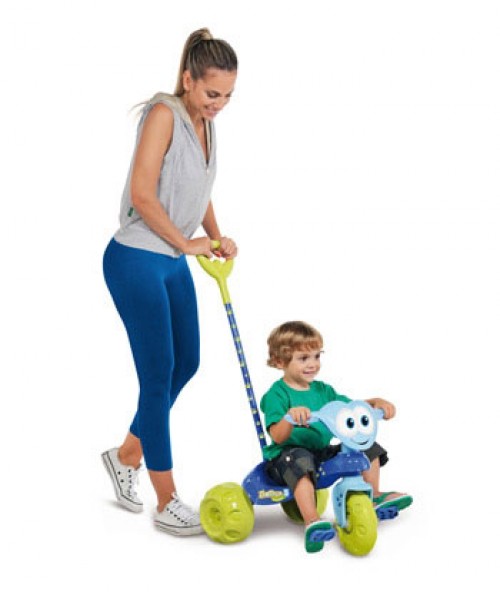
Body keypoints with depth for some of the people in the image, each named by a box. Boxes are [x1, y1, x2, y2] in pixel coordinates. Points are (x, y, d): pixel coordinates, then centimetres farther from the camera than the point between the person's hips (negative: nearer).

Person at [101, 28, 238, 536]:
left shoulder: (205, 123, 10)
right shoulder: (164, 113, -15)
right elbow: (142, 194, -21)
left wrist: (216, 238, 5)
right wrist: (187, 243, -13)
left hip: (172, 262, 9)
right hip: (137, 261, -9)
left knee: (185, 364, 14)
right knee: (158, 374, -4)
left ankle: (126, 456, 33)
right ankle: (167, 505, 6)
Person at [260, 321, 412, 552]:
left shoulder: (322, 390, 11)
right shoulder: (277, 394, -11)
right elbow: (278, 437, -23)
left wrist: (377, 402, -6)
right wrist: (290, 416, -42)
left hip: (323, 453, 7)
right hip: (288, 455, -7)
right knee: (301, 461, -41)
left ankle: (374, 497, 18)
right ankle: (312, 522, -48)